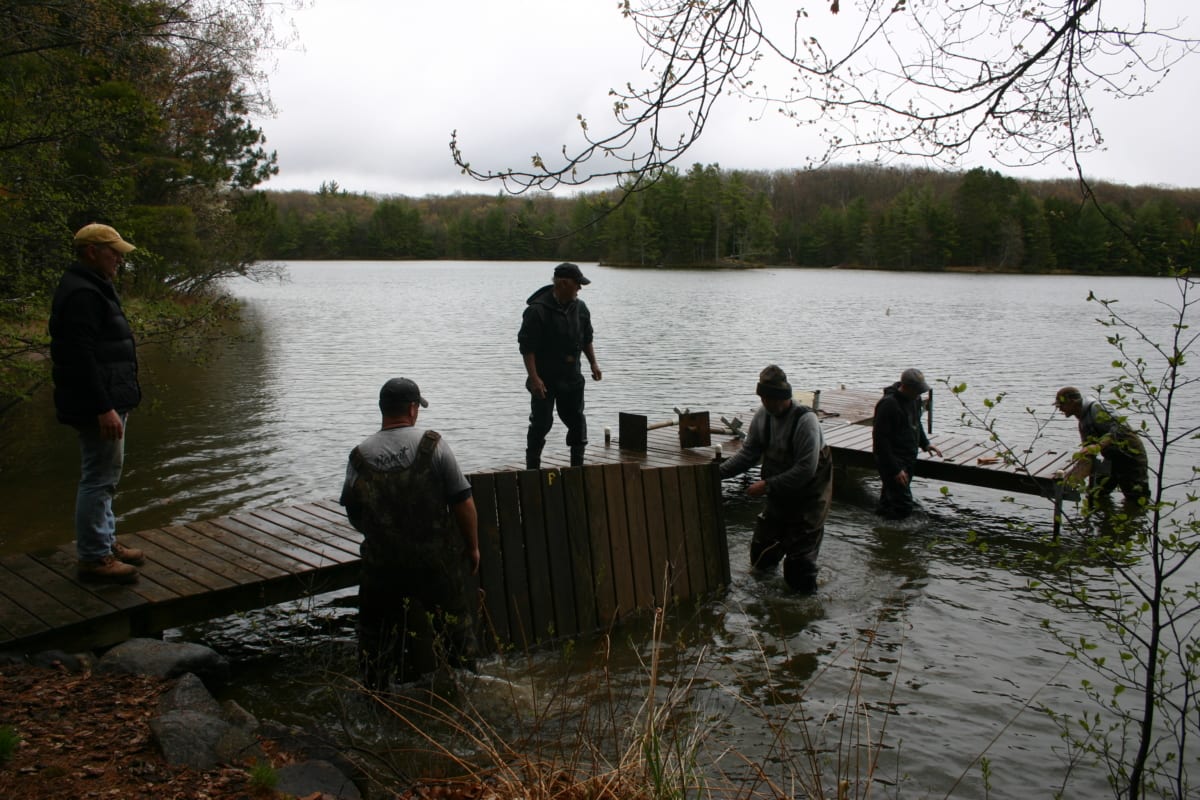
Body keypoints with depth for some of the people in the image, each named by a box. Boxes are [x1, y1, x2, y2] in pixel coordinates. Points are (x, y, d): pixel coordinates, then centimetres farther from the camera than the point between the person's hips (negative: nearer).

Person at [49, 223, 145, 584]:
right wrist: (104, 408, -26)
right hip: (98, 405, -11)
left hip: (108, 401, 11)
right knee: (99, 479, -5)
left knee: (102, 476, 19)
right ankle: (93, 558, 4)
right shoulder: (82, 294, -18)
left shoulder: (94, 289, 17)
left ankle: (106, 543, 32)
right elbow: (81, 357, -25)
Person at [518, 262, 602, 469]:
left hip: (572, 377, 6)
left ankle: (577, 465, 23)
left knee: (576, 420, 11)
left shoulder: (580, 308, 5)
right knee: (541, 422, -3)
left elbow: (587, 339, 19)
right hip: (545, 379, -6)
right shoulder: (537, 310, -16)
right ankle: (532, 468, 8)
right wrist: (534, 377, -21)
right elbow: (527, 347, -17)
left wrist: (593, 363, 13)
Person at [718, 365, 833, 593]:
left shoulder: (805, 420, -27)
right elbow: (749, 453, 3)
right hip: (779, 494, 6)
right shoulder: (762, 416, -7)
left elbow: (805, 470, -27)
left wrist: (767, 485, -26)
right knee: (761, 560, 17)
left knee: (798, 576, -2)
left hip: (808, 495, -6)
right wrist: (718, 471, -9)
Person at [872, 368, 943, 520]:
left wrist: (925, 443, 13)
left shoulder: (915, 399, 6)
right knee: (903, 507, -12)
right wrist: (895, 469, -22)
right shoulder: (888, 404, -22)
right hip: (892, 461, -9)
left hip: (908, 460, 9)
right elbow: (881, 440, -22)